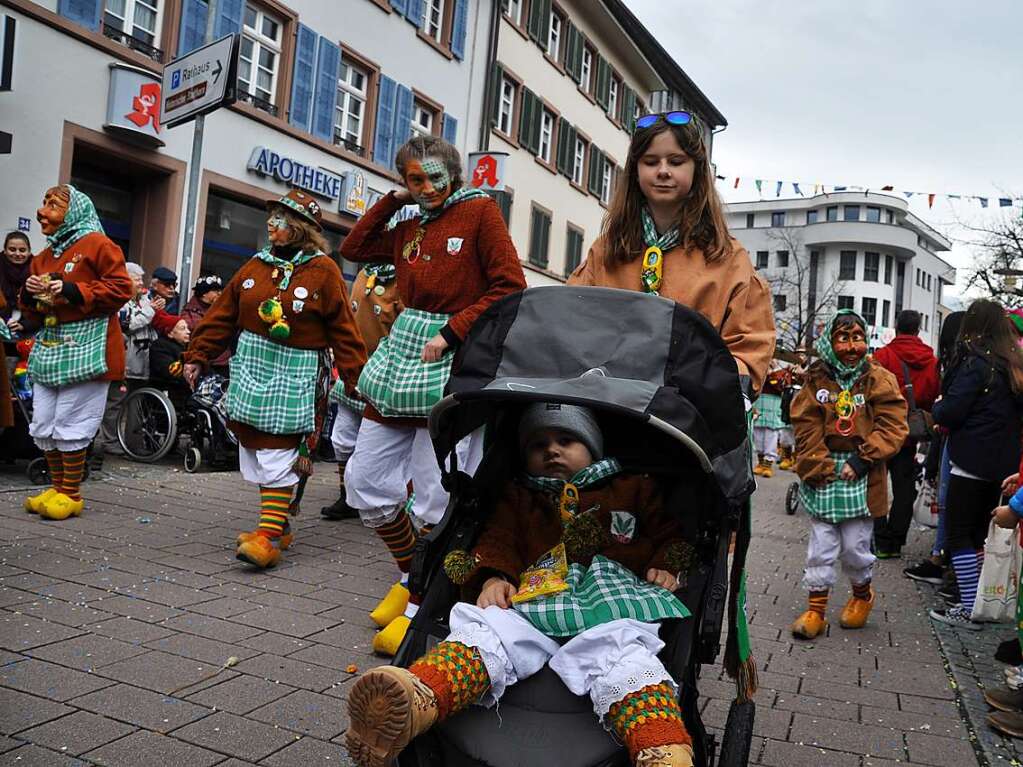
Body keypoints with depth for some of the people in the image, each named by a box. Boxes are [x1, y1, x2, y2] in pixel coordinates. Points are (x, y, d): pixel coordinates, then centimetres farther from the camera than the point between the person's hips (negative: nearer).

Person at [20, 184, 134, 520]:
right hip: (49, 346, 8)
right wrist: (29, 295, 3)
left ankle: (71, 494, 6)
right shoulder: (43, 258, 21)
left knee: (70, 424, -6)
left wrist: (73, 291, -18)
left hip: (85, 347, -8)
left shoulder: (96, 244, -2)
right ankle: (56, 487, 22)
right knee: (43, 425, 8)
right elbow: (33, 315, 26)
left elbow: (121, 289, -12)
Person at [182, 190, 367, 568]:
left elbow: (343, 331, -6)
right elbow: (222, 316, 12)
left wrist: (357, 378, -9)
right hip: (251, 371, 6)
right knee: (256, 451, 9)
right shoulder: (255, 266, 10)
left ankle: (270, 535, -4)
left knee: (278, 454, -8)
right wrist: (198, 356, 10)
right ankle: (278, 524, 21)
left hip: (294, 378, -6)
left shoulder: (322, 271, -5)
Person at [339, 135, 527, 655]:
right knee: (365, 481, 7)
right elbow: (352, 248, 25)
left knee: (435, 497, -5)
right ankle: (411, 576, 27)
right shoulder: (408, 228, 17)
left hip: (452, 362, -7)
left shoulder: (480, 211, -1)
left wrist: (452, 333, -15)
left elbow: (510, 286, -8)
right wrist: (394, 200, 15)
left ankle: (420, 608, 11)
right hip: (400, 355, 7)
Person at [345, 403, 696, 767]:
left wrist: (665, 567, 7)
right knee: (484, 629, -30)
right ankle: (413, 703, -56)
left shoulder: (634, 489, 26)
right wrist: (495, 576, -4)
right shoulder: (518, 497, 30)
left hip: (611, 608, -1)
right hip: (533, 606, 2)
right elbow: (498, 540, 18)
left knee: (621, 651, -37)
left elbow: (669, 534, 29)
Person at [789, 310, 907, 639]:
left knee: (856, 545, 7)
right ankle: (816, 609, 15)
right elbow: (806, 431, -2)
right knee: (821, 546, 5)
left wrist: (860, 461, -14)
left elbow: (893, 427, -7)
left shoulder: (880, 380, -1)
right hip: (823, 477, 1)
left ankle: (862, 594, 35)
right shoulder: (816, 380, 2)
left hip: (862, 478, -1)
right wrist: (823, 468, -10)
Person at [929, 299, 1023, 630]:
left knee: (958, 534, -1)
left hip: (971, 462, -8)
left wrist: (937, 408, 5)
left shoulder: (975, 363, -14)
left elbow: (949, 413, -17)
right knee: (980, 533, 16)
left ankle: (968, 608, -1)